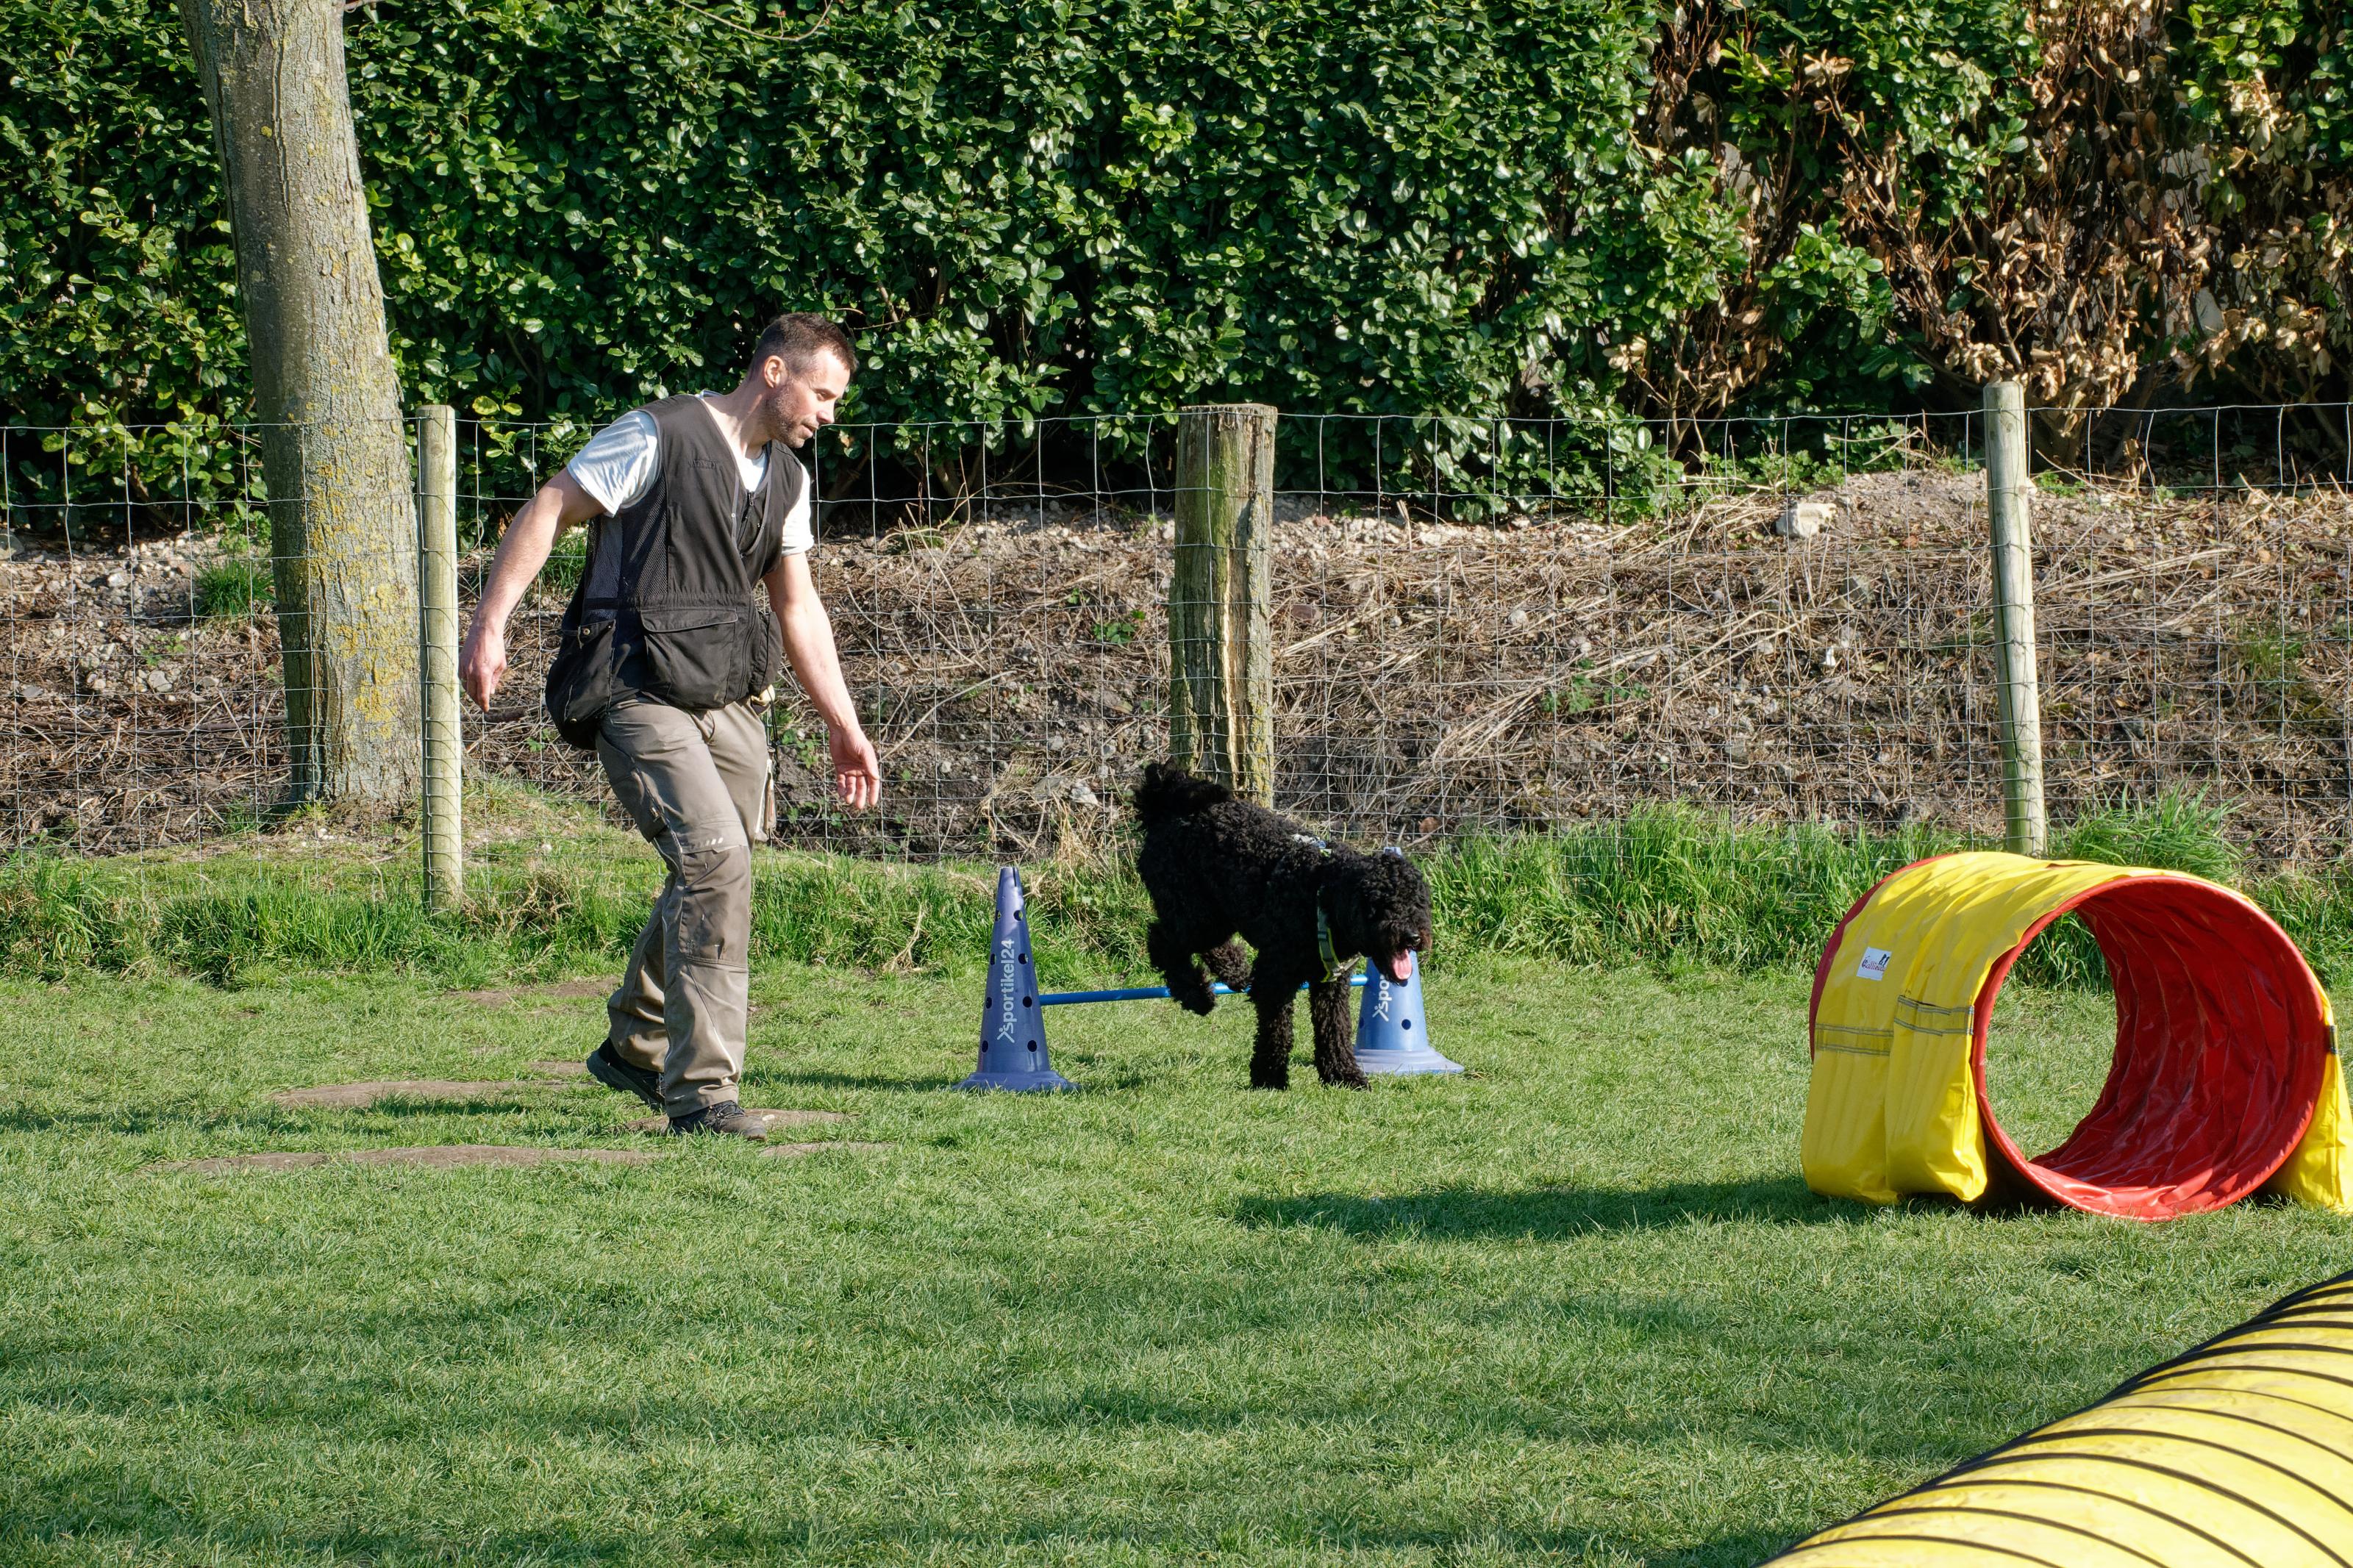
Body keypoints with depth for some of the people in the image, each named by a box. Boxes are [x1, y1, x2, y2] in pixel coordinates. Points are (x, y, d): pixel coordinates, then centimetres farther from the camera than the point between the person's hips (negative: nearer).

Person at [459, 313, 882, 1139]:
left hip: (730, 697, 8)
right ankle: (700, 1091, -17)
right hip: (640, 694, -8)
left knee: (708, 877, 10)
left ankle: (635, 1048, 34)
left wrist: (843, 725, 22)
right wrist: (489, 626, -15)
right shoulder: (658, 437, -8)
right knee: (716, 859, -20)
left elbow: (797, 606, 24)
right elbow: (545, 512, -8)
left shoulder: (786, 480, 16)